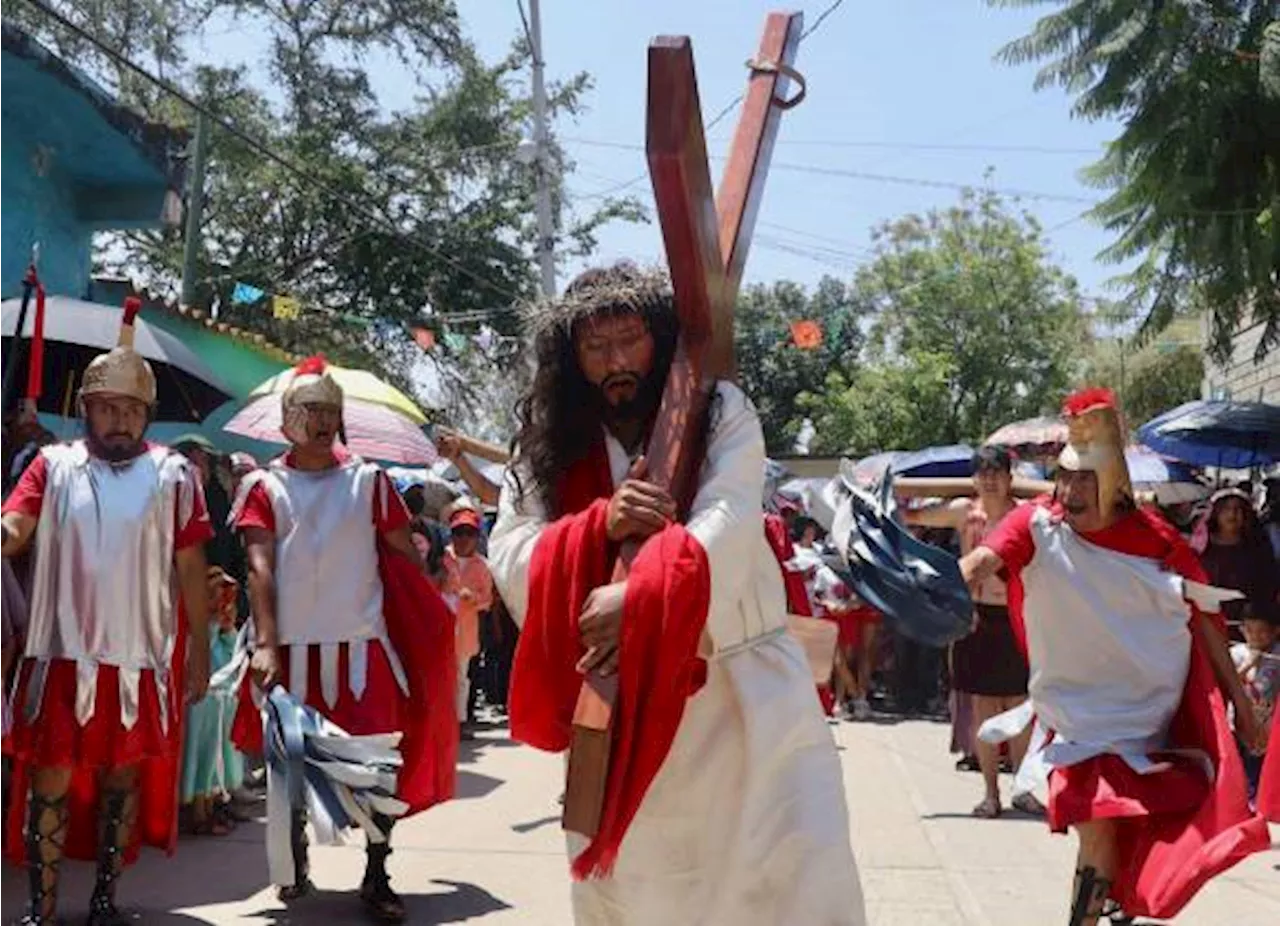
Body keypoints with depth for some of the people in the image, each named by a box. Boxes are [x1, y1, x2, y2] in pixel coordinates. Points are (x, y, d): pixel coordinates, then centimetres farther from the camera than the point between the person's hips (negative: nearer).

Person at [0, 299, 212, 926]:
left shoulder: (173, 475, 2)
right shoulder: (53, 466, 3)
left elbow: (190, 569, 3)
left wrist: (200, 650, 3)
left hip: (142, 657, 0)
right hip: (62, 653, 0)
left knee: (125, 774, 10)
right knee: (51, 775, 4)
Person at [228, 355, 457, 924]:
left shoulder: (368, 480, 6)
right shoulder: (266, 487, 3)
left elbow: (405, 556, 9)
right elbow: (260, 568, -7)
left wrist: (436, 615, 2)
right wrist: (265, 643, -17)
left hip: (362, 643, 0)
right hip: (293, 644, 0)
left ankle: (376, 878, 11)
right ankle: (297, 868, 30)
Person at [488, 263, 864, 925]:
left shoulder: (720, 410, -4)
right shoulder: (550, 443, 4)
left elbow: (726, 525, -20)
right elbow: (508, 560, -5)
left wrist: (641, 600, -34)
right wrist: (601, 525, -22)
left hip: (741, 685, -2)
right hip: (616, 702, 3)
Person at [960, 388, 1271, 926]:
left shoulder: (1154, 537, -9)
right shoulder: (1037, 525, -13)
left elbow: (1202, 617, 0)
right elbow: (982, 560, -31)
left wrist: (1238, 697, 2)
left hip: (1149, 714, 1)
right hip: (1077, 710, -1)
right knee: (1096, 831, -8)